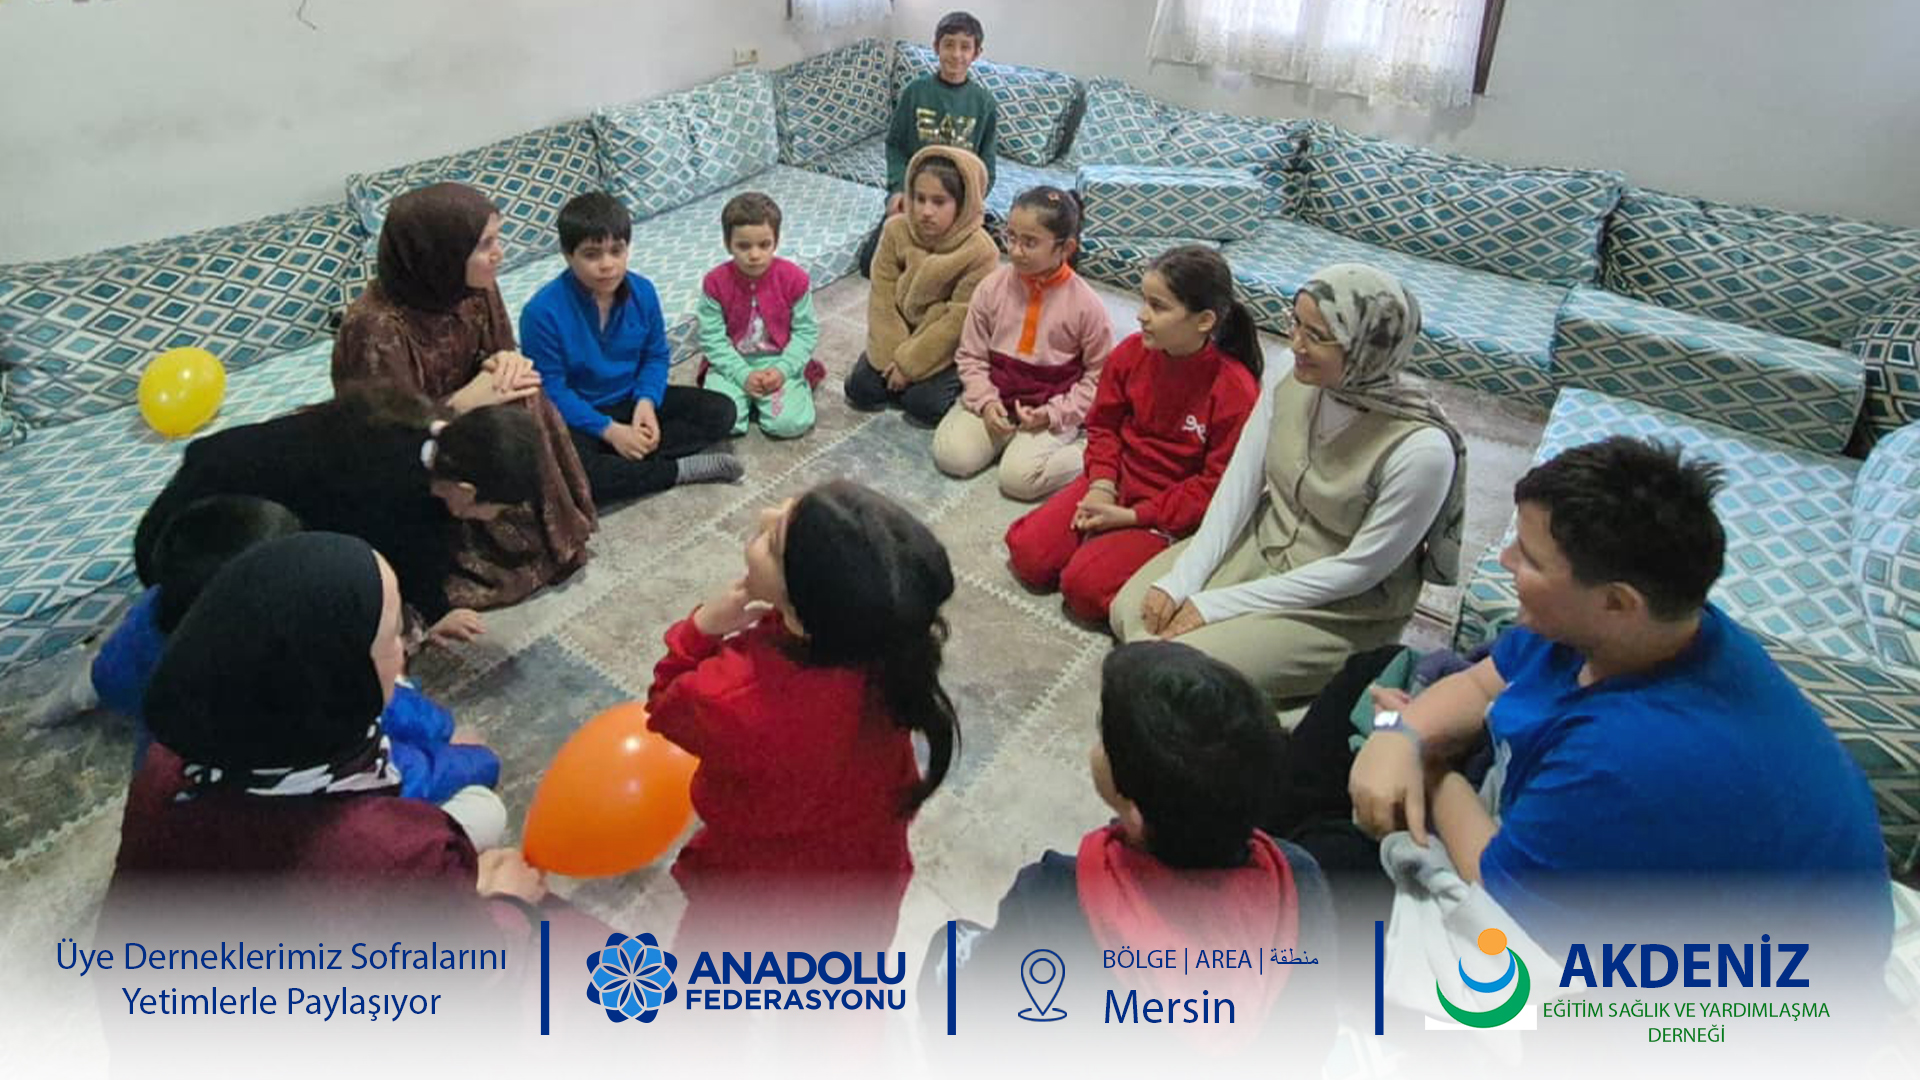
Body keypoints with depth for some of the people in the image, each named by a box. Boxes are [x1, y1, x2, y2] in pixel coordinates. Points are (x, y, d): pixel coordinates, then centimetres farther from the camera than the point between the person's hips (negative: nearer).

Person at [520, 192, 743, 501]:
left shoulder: (642, 292, -8)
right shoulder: (543, 311, -21)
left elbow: (657, 355, 4)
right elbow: (549, 389, -18)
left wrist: (646, 401, -16)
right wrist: (609, 430, -24)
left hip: (632, 401, 5)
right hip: (578, 416, -5)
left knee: (720, 411, -8)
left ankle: (631, 455, -21)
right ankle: (678, 470, -22)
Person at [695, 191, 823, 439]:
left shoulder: (794, 278, -11)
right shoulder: (715, 282, -11)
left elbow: (806, 331, -6)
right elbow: (712, 338, -8)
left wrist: (783, 370, -18)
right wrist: (744, 375, -19)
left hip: (779, 362, 0)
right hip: (733, 364, 0)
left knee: (791, 423, -23)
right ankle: (747, 396, 11)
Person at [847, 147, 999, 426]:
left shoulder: (981, 253, -24)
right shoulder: (896, 230, -12)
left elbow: (957, 321, -22)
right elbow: (883, 299, -9)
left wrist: (909, 363, -20)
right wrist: (895, 355, -16)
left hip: (947, 347, -4)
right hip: (902, 336, 4)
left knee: (924, 405, -19)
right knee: (860, 390, -5)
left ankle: (952, 378, 10)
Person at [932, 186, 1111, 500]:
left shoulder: (1086, 304, -11)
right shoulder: (992, 287, -4)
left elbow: (1099, 374, -4)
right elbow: (971, 355, 3)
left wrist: (1054, 413, -15)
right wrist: (986, 401, -13)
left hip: (1050, 409, -4)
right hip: (996, 398, 4)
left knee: (1018, 478, -25)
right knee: (951, 456, -16)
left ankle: (1088, 453, 1)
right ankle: (1005, 435, 11)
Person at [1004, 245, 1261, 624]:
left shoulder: (1236, 391, -21)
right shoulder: (1131, 353, -6)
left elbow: (1216, 486, -16)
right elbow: (1104, 425, 7)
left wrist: (1132, 516, -18)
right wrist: (1101, 486, -10)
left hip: (1170, 514, -5)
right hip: (1115, 485, 5)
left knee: (1085, 586, -20)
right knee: (1026, 552, -7)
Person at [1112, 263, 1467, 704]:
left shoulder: (1421, 449, -30)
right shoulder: (1290, 378, -14)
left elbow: (1361, 568, -22)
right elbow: (1239, 484, -7)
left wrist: (1219, 605, -21)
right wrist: (1181, 580, -17)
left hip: (1344, 608, -6)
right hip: (1262, 543, 6)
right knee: (1132, 610, -4)